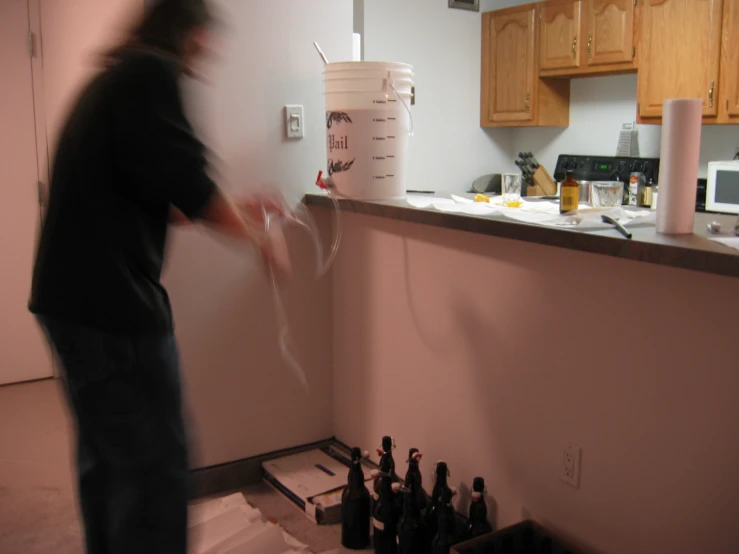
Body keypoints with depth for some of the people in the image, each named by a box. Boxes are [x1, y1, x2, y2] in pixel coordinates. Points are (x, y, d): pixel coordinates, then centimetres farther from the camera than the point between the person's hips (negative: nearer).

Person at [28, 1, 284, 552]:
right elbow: (184, 178, -19)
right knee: (156, 463, -3)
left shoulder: (110, 79, 21)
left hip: (72, 296, 10)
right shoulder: (152, 73, -8)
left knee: (106, 455, 21)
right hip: (112, 301, -10)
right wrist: (256, 238, -4)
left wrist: (234, 210, 22)